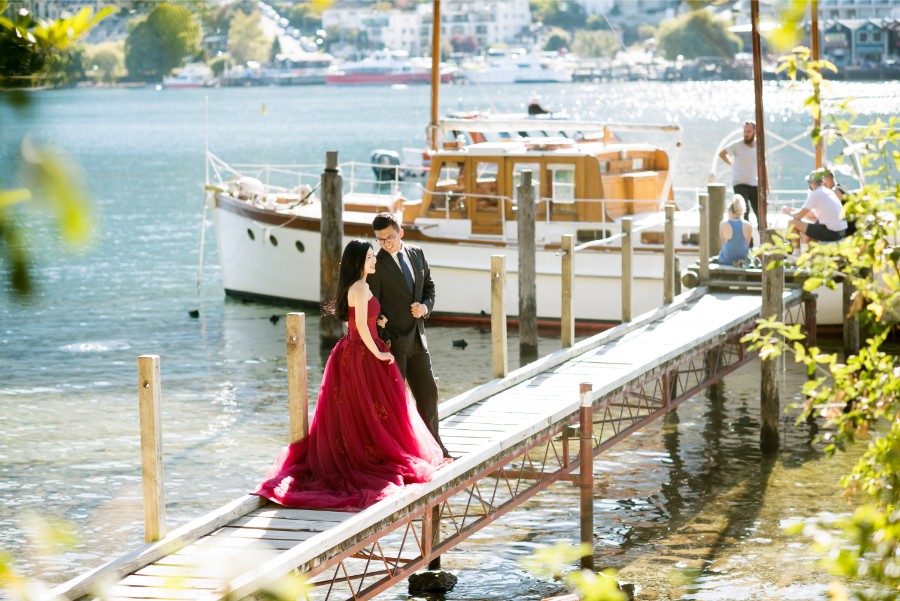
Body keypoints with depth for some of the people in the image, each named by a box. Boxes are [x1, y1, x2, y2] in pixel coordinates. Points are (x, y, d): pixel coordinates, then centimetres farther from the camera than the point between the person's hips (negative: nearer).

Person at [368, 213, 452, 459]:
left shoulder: (417, 254, 8)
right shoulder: (376, 264, -11)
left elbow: (429, 286, 17)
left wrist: (425, 306, -5)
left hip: (417, 338, 6)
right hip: (392, 342, -6)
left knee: (428, 393, 12)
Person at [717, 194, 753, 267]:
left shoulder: (723, 224, -17)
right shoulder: (748, 225, -13)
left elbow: (723, 242, -1)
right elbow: (747, 244, 1)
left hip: (726, 261, -2)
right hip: (743, 260, 2)